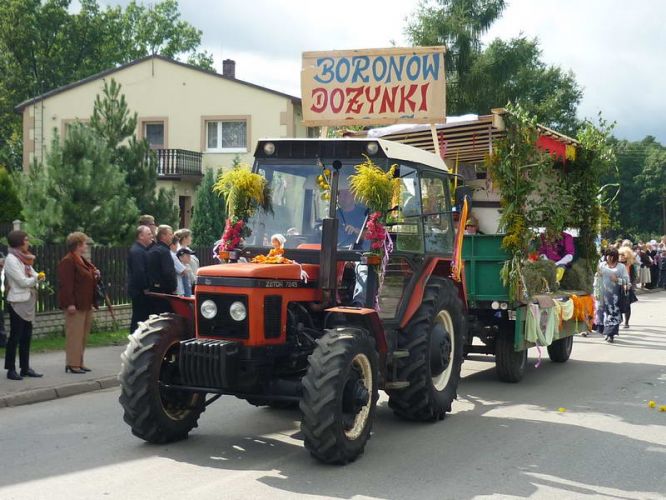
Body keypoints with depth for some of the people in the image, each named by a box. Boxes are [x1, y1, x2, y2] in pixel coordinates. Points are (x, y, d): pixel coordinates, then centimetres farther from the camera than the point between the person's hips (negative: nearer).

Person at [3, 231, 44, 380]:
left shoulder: (24, 258, 15)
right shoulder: (11, 259, -11)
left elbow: (34, 275, 9)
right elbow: (22, 281, -15)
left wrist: (36, 277, -10)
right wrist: (36, 278, -18)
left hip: (28, 301, 8)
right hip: (17, 302, -8)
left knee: (26, 336, 9)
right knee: (15, 336, -5)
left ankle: (25, 368, 15)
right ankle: (11, 369, -1)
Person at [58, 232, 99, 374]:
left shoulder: (83, 260, 17)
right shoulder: (68, 261, -14)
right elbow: (66, 284, -21)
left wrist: (95, 275, 9)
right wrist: (70, 303, -25)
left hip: (86, 304, 10)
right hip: (75, 305, -10)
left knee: (83, 334, 12)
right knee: (75, 334, -7)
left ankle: (79, 362, 19)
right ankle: (72, 364, -3)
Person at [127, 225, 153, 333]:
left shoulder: (142, 249, 17)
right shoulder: (136, 251, -16)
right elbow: (138, 272, -23)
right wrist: (145, 288, -19)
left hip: (141, 291, 10)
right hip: (139, 291, -10)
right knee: (139, 319, -7)